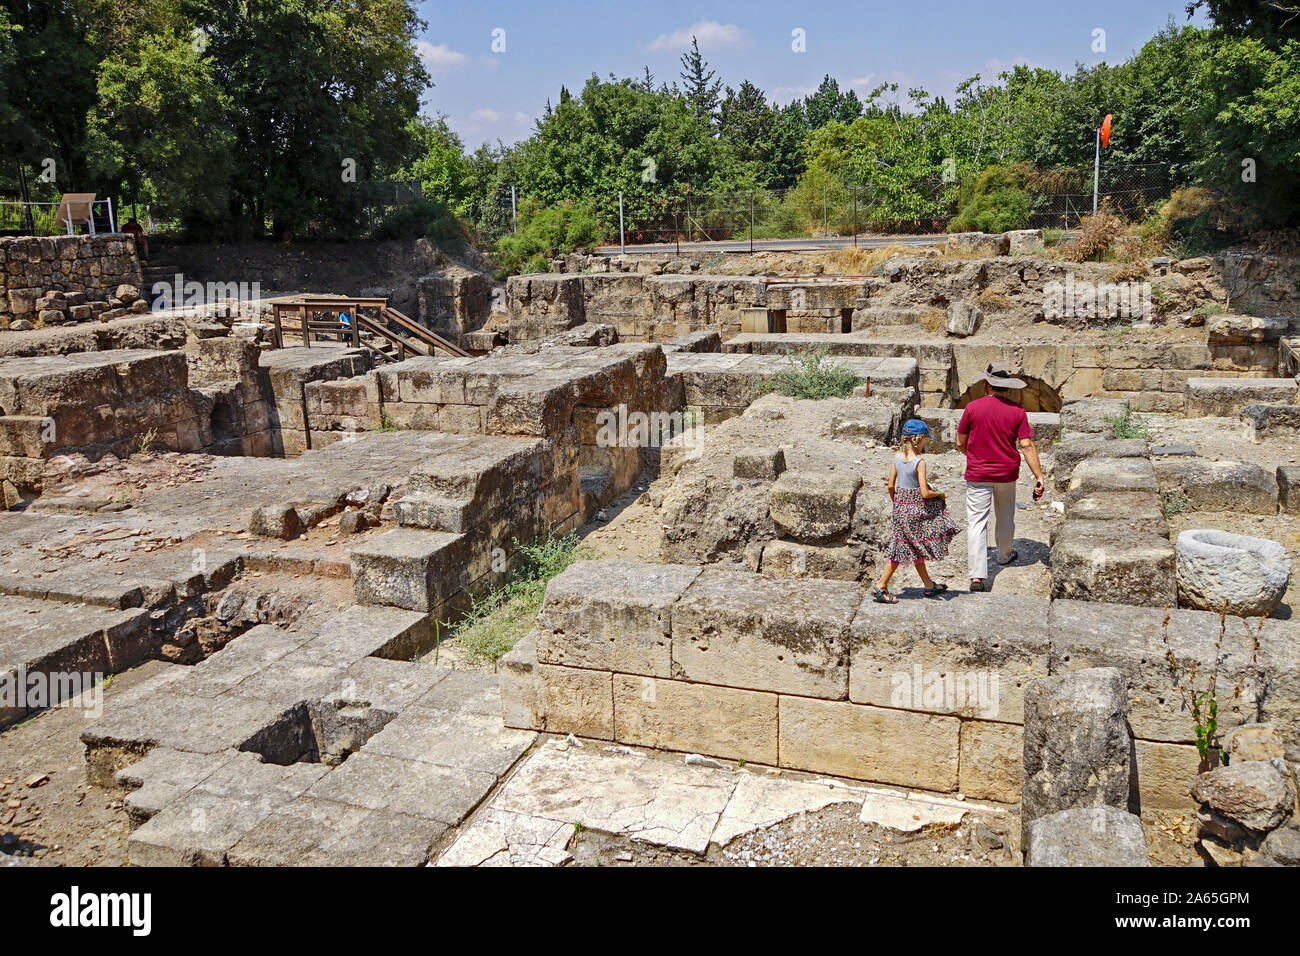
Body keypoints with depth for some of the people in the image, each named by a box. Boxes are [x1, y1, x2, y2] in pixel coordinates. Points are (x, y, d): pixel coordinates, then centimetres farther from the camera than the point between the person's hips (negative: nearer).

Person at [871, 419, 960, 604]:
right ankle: (880, 587, 7)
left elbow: (891, 486, 4)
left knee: (914, 547, 16)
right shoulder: (919, 462, -20)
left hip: (901, 505, 7)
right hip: (916, 508, -7)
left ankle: (929, 585, 29)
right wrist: (941, 494, -1)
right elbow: (925, 493, -20)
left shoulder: (897, 457, -1)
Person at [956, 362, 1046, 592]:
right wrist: (1039, 476, -5)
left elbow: (960, 444, -2)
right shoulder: (1017, 412, -5)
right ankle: (1004, 555, 47)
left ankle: (978, 575, -14)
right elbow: (1026, 446, -9)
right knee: (1005, 518, 22)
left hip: (977, 475, -2)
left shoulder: (973, 408, -9)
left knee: (976, 522, -4)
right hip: (1007, 474, 2)